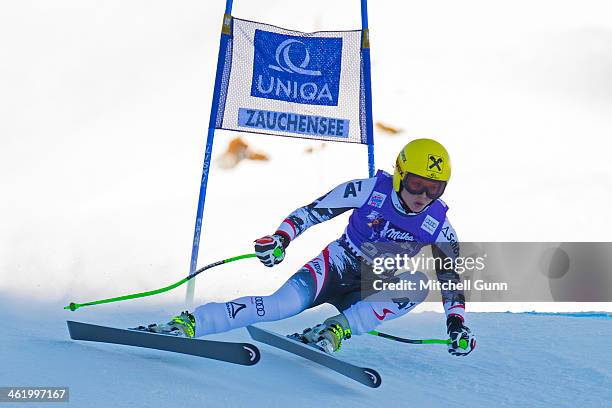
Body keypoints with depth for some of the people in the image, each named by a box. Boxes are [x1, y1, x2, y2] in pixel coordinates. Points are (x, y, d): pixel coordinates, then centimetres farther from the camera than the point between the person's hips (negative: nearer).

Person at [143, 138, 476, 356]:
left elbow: (452, 276, 1)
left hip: (370, 292, 3)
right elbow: (312, 211, -12)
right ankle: (187, 324, -28)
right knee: (288, 302, -31)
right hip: (335, 267, -3)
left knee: (417, 287, -27)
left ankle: (336, 331, -29)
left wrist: (456, 322, -11)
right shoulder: (370, 190, -16)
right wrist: (280, 238, -28)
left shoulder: (438, 226, -9)